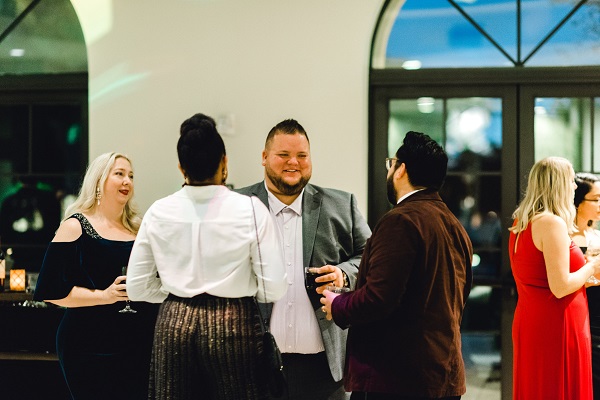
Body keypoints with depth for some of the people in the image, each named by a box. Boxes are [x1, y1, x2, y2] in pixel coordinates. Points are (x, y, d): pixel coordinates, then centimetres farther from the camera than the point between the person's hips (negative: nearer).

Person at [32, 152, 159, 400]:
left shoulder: (135, 228, 15)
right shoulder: (76, 226, -3)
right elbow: (50, 291, -10)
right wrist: (104, 296, -18)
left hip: (139, 340, 6)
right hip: (93, 346, -6)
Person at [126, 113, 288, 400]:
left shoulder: (159, 212, -2)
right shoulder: (250, 210, -10)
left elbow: (137, 287, 2)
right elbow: (274, 288, -9)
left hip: (175, 323, 2)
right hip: (234, 324, -2)